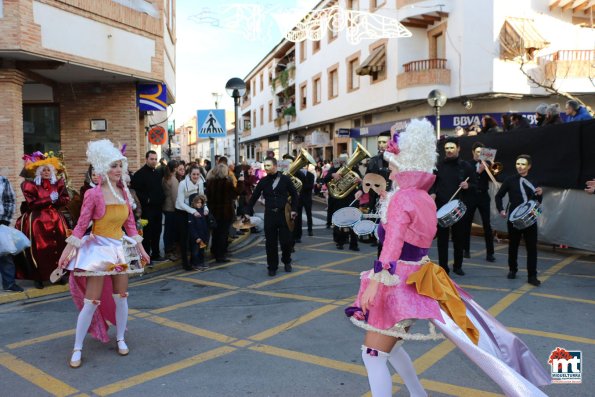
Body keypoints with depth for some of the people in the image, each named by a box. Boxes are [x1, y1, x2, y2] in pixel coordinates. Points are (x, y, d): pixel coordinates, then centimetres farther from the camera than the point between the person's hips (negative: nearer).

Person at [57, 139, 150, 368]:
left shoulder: (124, 193, 4)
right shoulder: (94, 194, -12)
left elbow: (130, 223, 10)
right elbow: (81, 225, -10)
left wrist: (141, 248, 10)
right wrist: (68, 251, -12)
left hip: (121, 248, 5)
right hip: (99, 248, -5)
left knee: (121, 297, 10)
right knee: (91, 302, -3)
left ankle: (120, 339, 27)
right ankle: (77, 349, 10)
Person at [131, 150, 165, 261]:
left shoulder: (158, 173, 14)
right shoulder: (140, 174, -10)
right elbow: (136, 191, -17)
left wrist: (162, 198, 11)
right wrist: (146, 200, -17)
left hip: (157, 207, 7)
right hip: (147, 208, -7)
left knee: (157, 231, 13)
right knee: (147, 233, -2)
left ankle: (155, 254, 23)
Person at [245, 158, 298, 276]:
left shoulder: (285, 179, -1)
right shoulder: (263, 181, 4)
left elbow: (294, 194, 4)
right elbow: (254, 196, 8)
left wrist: (293, 209, -4)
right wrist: (248, 211, 5)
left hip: (284, 214, -1)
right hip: (269, 215, 2)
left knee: (286, 241, 2)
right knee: (271, 242, 4)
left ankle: (286, 261, 29)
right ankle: (272, 266, 16)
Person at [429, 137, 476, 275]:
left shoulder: (466, 166, 5)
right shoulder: (439, 166, 7)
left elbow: (474, 186, 5)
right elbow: (432, 183, 7)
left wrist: (468, 186, -16)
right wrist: (432, 193, -13)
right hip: (441, 207, 0)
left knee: (459, 238, 8)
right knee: (442, 238, 2)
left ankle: (458, 266, 23)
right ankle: (443, 267, 9)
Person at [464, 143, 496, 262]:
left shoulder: (487, 164, 10)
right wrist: (479, 171, -21)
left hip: (484, 196, 1)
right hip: (471, 196, -1)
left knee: (487, 224, -2)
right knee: (467, 223, 4)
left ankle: (490, 253, -1)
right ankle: (466, 249, 16)